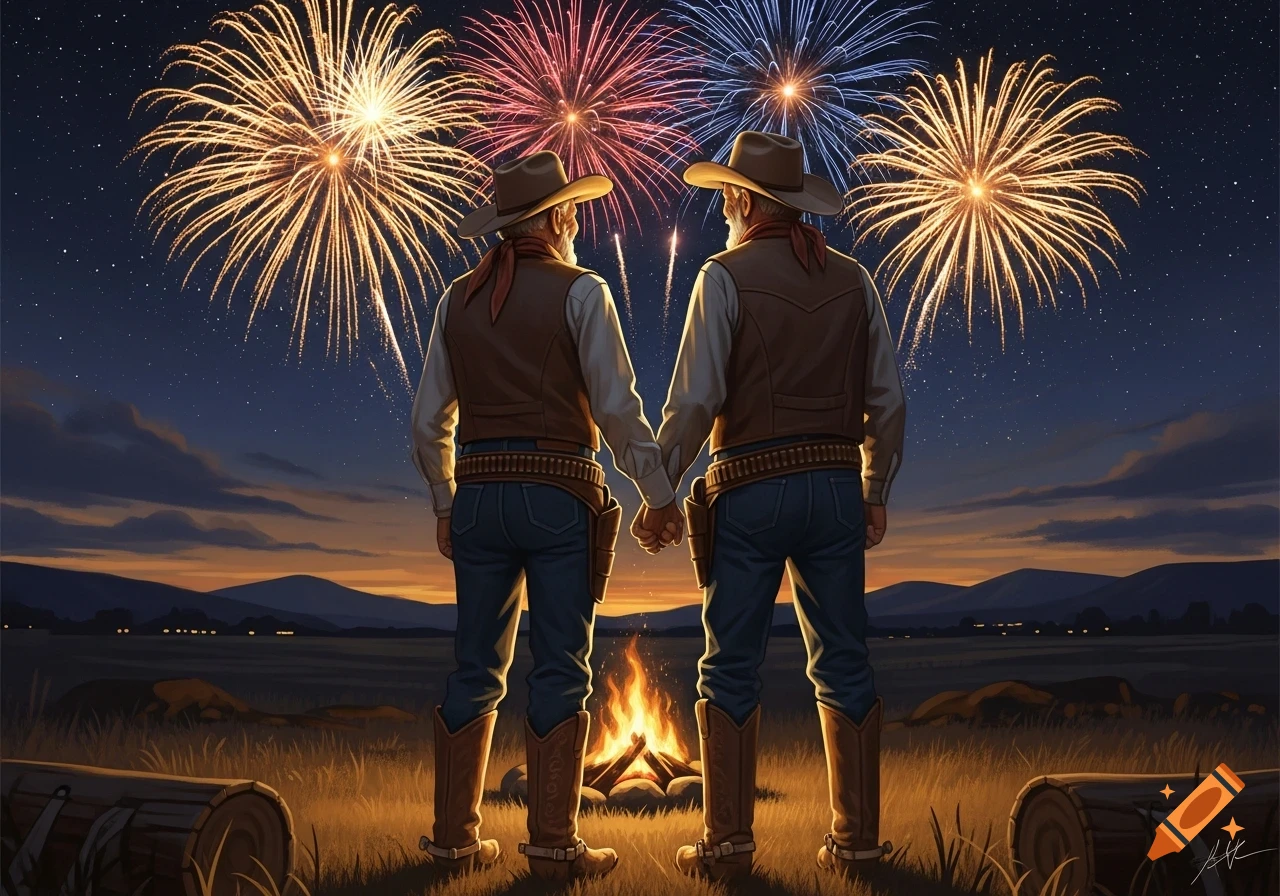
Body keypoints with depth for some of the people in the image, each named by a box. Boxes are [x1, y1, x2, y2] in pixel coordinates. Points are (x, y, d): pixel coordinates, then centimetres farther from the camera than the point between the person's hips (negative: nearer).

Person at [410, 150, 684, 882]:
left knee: (478, 669, 10)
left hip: (480, 493, 5)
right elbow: (618, 407, -8)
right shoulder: (580, 291, -2)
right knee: (560, 669, 1)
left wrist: (447, 505, 21)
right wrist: (660, 494, 0)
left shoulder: (459, 299, 11)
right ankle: (553, 842, 5)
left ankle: (455, 837, 15)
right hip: (559, 493, -4)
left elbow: (431, 421, 11)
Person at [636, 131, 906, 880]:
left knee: (732, 669, 4)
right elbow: (888, 404, 9)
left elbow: (694, 402, -10)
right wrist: (875, 493, 18)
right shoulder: (853, 279, 10)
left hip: (752, 489, -4)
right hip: (836, 487, 4)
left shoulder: (726, 276, -3)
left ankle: (729, 842, 8)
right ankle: (857, 838, 16)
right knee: (843, 666, 10)